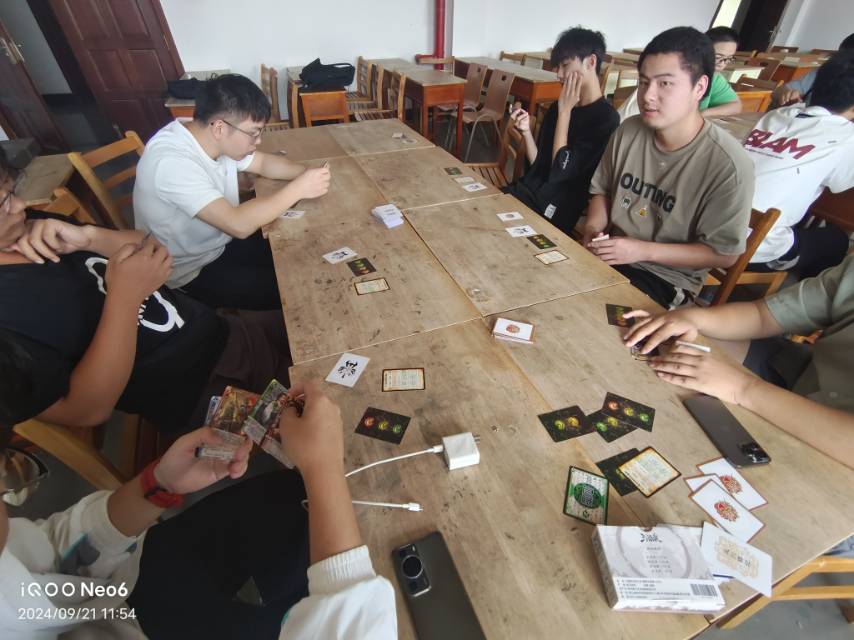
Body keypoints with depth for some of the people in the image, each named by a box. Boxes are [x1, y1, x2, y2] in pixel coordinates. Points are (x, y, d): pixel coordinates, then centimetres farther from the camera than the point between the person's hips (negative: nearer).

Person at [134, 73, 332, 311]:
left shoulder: (212, 138, -6)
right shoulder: (172, 162, -32)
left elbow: (264, 162, 6)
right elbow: (238, 225, -39)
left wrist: (306, 172, -13)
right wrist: (298, 188, -33)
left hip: (222, 243, 8)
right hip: (194, 272, -8)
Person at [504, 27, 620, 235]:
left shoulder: (606, 118, -9)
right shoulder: (558, 106, 13)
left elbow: (561, 170, -16)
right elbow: (538, 163, 12)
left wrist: (565, 111, -9)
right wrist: (526, 130, -5)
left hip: (554, 211, -6)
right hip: (528, 191, 7)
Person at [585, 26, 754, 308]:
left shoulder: (728, 164, -18)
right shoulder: (628, 131, -3)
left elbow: (724, 253, -12)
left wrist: (644, 250, -20)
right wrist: (593, 230, -10)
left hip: (666, 277, -4)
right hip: (609, 253, 5)